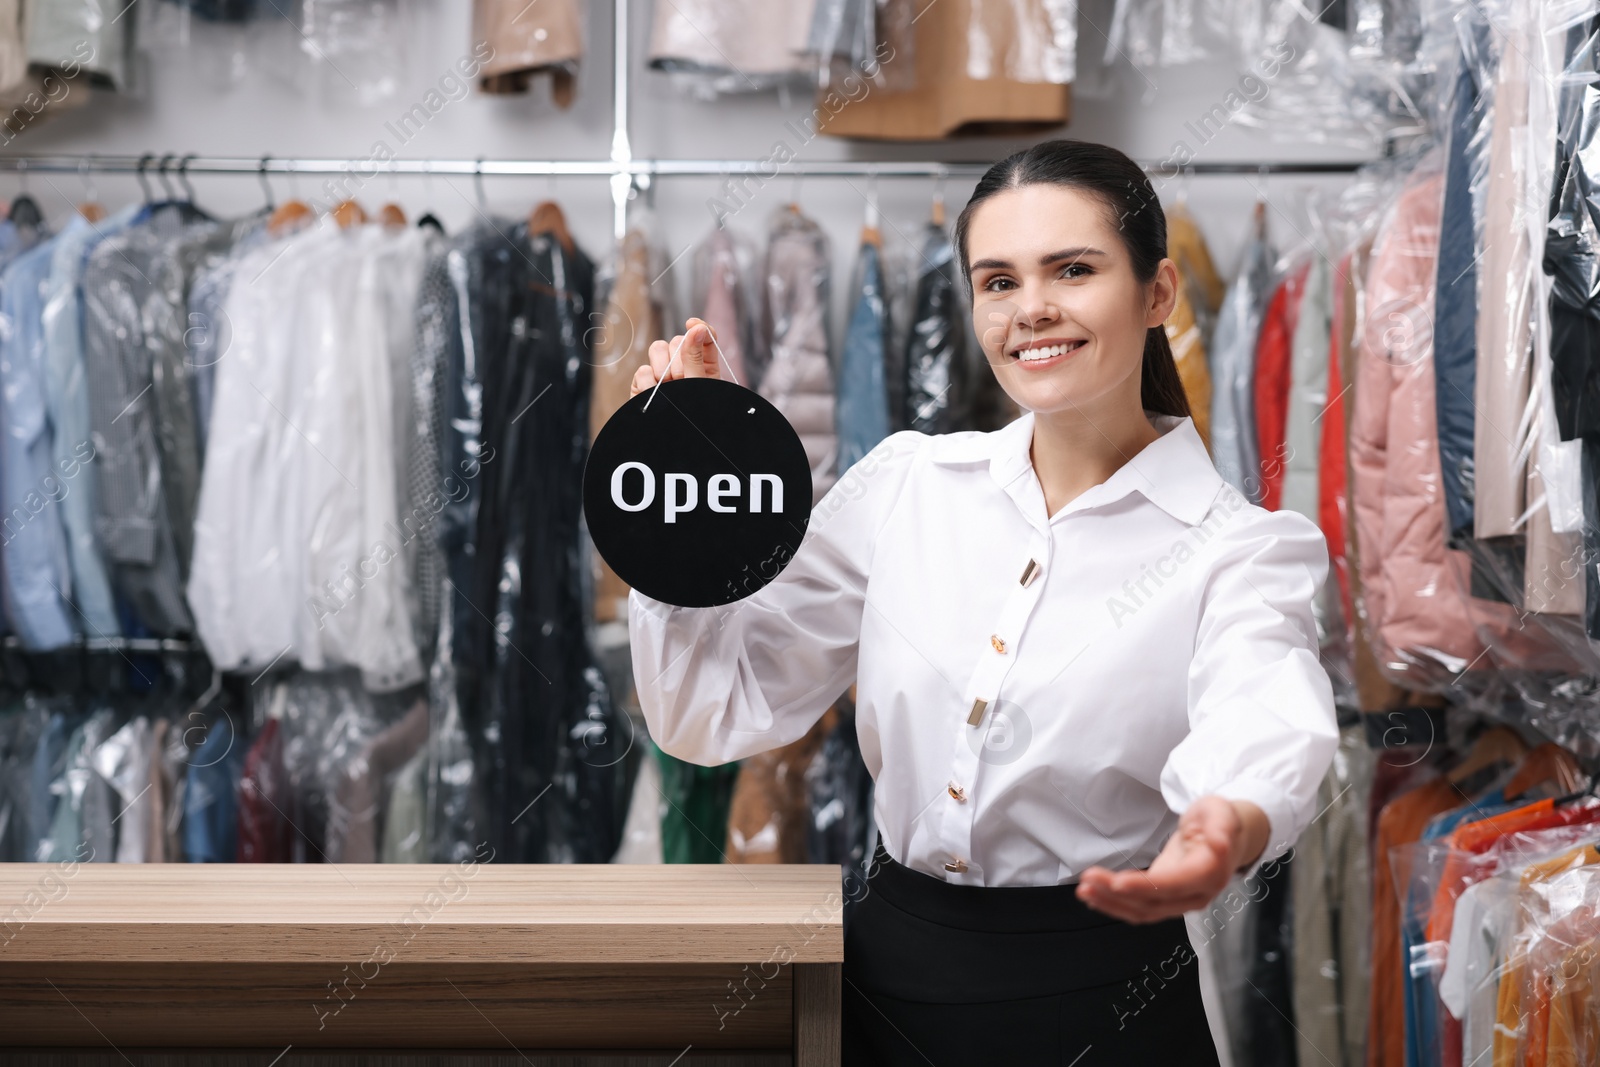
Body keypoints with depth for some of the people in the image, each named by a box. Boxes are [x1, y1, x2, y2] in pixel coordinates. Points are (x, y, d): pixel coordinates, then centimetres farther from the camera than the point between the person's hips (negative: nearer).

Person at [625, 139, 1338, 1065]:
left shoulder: (1242, 552, -10)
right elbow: (717, 710, 2)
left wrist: (1231, 829, -55)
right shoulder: (907, 484, 0)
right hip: (888, 974, 4)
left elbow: (1263, 732, -32)